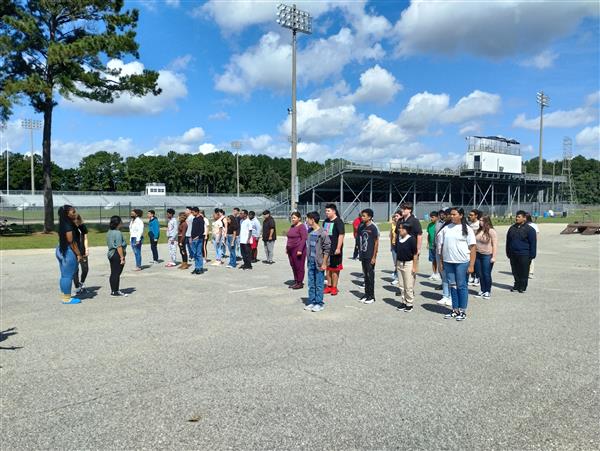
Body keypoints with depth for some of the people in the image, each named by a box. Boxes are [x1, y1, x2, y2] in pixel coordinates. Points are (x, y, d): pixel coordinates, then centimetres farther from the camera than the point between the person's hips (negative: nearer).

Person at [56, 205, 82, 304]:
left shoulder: (64, 224, 13)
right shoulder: (68, 226, -17)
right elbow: (71, 242, -19)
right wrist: (78, 254, -16)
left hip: (61, 250, 10)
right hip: (68, 252, -10)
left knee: (64, 276, 14)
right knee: (68, 276, -4)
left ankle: (65, 296, 22)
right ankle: (67, 298, 2)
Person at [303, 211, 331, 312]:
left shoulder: (322, 233, -15)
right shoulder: (310, 232, 7)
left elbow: (327, 249, -13)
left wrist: (324, 263, -14)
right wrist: (308, 260, 14)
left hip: (319, 263, -7)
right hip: (311, 262, 7)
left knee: (319, 284, 2)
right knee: (311, 284, 13)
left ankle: (319, 303, 12)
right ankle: (311, 302, 22)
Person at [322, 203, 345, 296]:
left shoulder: (338, 221, -10)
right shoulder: (326, 221, 12)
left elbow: (341, 235, -15)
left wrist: (338, 248, -20)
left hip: (335, 249, -7)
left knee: (335, 269, 2)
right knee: (328, 268, 12)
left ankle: (334, 287, 10)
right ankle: (329, 286, 22)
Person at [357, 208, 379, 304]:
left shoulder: (373, 228, -10)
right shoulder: (361, 227, 7)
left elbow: (376, 243, -10)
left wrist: (374, 257, -12)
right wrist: (359, 252, 9)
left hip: (370, 256, -6)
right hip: (363, 256, 6)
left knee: (370, 276, 1)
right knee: (365, 275, 13)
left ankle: (371, 296, 10)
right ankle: (367, 294, 22)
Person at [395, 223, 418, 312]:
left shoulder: (411, 239, -15)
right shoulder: (398, 239, 4)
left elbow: (415, 254, -14)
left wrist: (414, 267, -15)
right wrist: (396, 264, 12)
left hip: (409, 263, -6)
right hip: (399, 263, 7)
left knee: (409, 286, 1)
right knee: (402, 286, 15)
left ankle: (409, 304, 13)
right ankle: (403, 302, 26)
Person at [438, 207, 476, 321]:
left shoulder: (466, 229, -4)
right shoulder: (446, 228, 7)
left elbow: (472, 248, -6)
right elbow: (442, 245, 11)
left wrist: (471, 265, -11)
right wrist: (441, 261, 8)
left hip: (462, 262, -4)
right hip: (448, 261, 4)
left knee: (461, 286, 4)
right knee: (453, 286, 11)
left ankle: (462, 311, 15)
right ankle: (455, 310, 22)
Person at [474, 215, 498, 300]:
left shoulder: (491, 231, -9)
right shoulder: (478, 231, 11)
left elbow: (495, 245, -12)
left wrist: (493, 257, -16)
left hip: (487, 256, -6)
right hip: (477, 255, 6)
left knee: (486, 274, -1)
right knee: (480, 274, 9)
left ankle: (488, 291, 12)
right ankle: (482, 290, 20)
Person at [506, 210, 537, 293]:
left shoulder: (529, 229, -5)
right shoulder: (512, 228, 10)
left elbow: (533, 243, -6)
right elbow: (508, 241, 16)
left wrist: (532, 255, -10)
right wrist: (508, 253, 14)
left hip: (524, 255, -5)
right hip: (513, 255, 5)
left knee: (524, 272, 2)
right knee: (515, 272, 11)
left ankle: (523, 287, 13)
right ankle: (517, 285, 23)